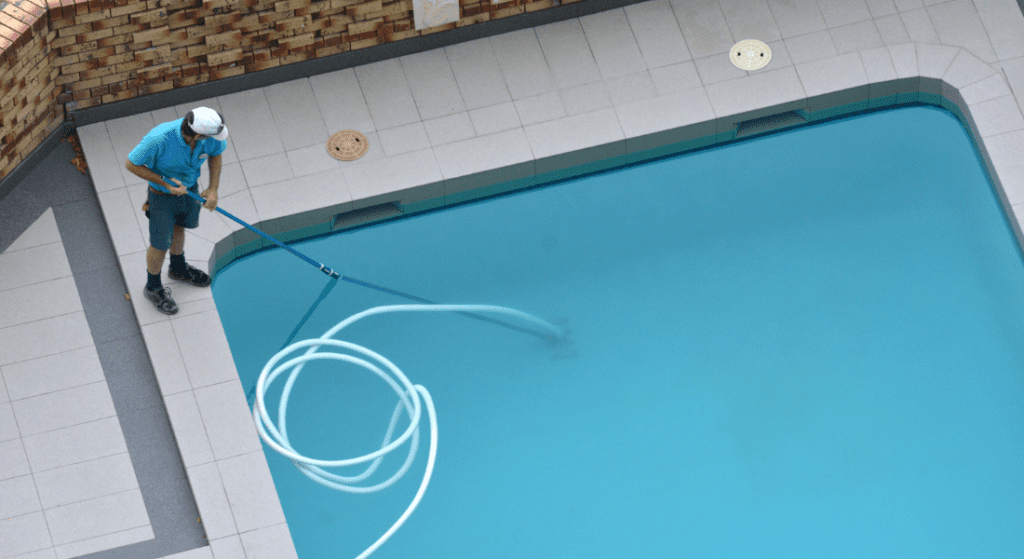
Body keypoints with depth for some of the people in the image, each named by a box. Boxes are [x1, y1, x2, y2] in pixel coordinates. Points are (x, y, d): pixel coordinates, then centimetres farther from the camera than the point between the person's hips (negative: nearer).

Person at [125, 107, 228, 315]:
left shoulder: (211, 137, -26)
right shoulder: (159, 139, -41)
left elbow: (215, 153, -1)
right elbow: (131, 164, -25)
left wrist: (213, 189, -10)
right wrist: (166, 183, -28)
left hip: (190, 187, 5)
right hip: (162, 195, -5)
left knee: (179, 228, 31)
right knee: (160, 245, 12)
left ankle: (178, 268, 58)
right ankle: (153, 287, 39)